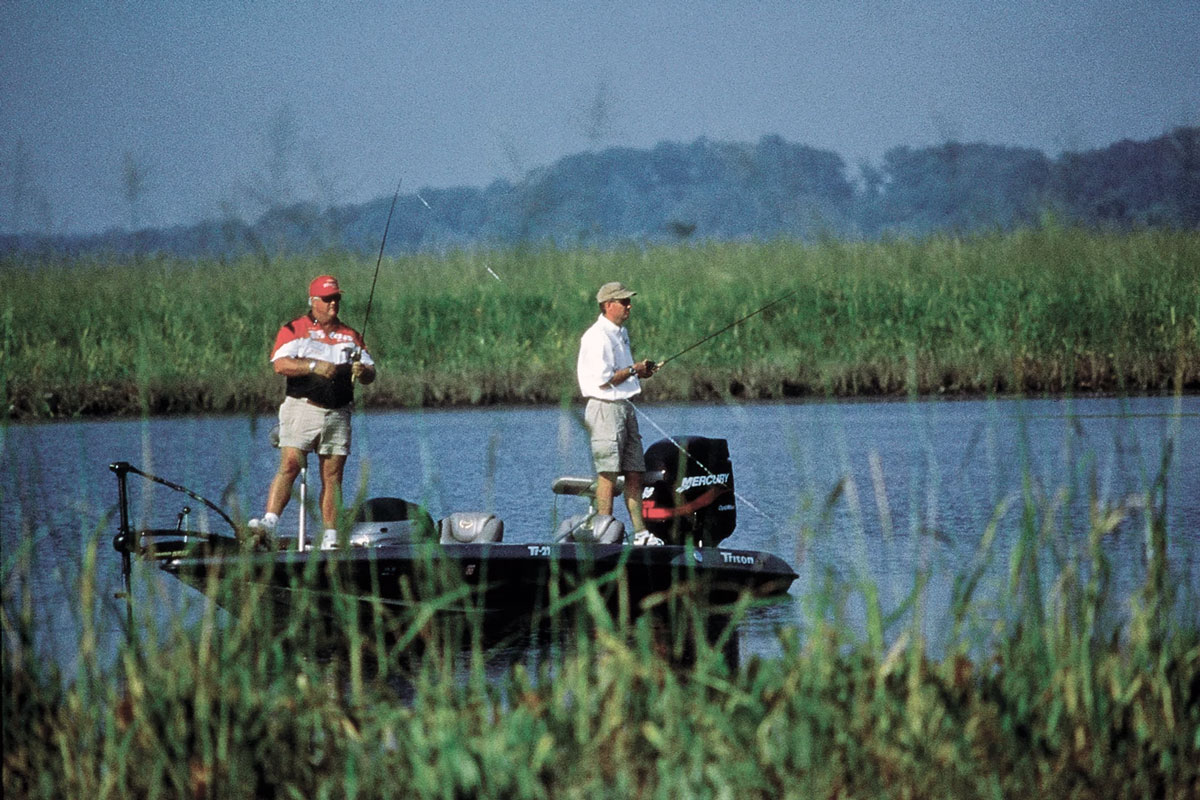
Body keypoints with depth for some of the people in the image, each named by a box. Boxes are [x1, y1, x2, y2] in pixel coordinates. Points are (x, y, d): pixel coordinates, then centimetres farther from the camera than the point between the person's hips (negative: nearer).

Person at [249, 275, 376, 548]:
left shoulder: (350, 336, 18)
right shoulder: (294, 330, 5)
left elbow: (371, 373, 16)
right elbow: (281, 364, -11)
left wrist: (362, 370, -7)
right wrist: (314, 366, -21)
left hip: (337, 413, 4)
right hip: (302, 409, -4)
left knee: (333, 475, 1)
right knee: (289, 464, -17)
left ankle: (330, 537, 1)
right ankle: (270, 521, -23)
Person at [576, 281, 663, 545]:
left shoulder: (621, 333, 17)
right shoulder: (597, 337, -15)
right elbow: (603, 380, -20)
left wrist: (640, 370, 11)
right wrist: (634, 370, -11)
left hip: (625, 407, 10)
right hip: (606, 407, -10)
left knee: (634, 473, 8)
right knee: (608, 473, -9)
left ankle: (640, 531, 10)